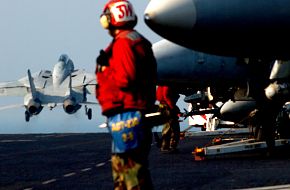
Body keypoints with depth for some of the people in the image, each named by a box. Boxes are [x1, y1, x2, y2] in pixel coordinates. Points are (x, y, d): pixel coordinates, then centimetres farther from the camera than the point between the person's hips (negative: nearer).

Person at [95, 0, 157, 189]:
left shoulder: (123, 43, -13)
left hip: (125, 114, -11)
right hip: (138, 110, 11)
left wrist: (103, 70, -6)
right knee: (120, 162, 17)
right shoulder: (138, 41, 19)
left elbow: (124, 78, -20)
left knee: (130, 164, -11)